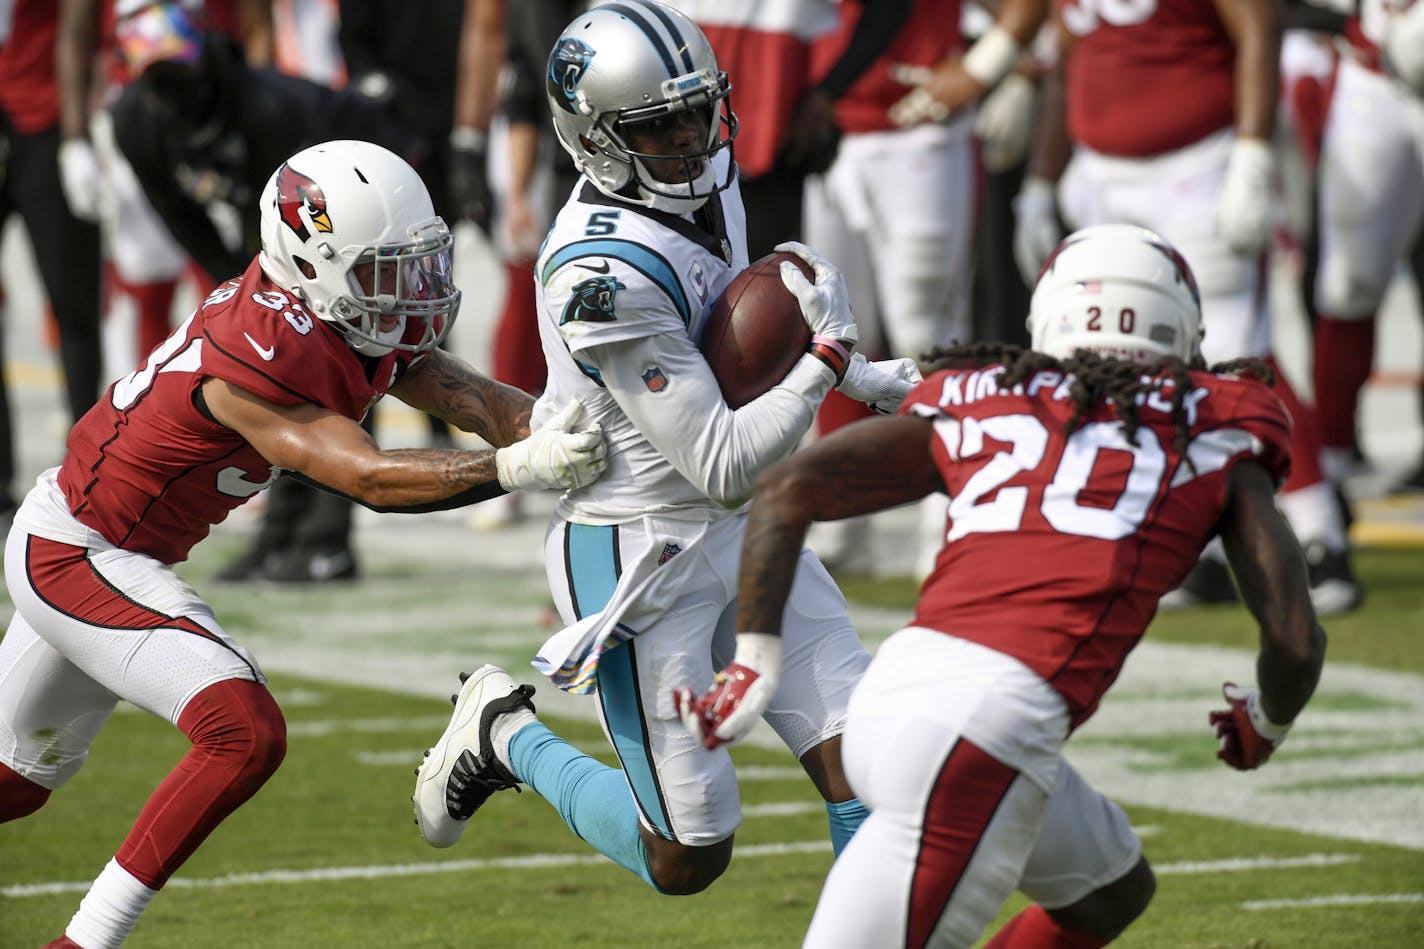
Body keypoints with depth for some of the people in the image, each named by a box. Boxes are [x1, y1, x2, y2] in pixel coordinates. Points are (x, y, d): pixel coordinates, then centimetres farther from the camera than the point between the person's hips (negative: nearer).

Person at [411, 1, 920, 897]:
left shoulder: (706, 179, 0)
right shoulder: (607, 274, -27)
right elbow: (722, 468, -25)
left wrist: (866, 378, 14)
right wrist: (828, 357, -24)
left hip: (744, 532, 8)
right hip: (642, 559, -8)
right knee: (687, 859, 3)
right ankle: (506, 736, 24)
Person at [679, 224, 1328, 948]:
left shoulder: (972, 404, 22)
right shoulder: (1216, 431, 15)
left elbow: (787, 490, 12)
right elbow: (1294, 640, 11)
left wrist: (753, 659, 15)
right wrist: (1265, 726, 32)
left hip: (886, 696, 6)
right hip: (987, 725, -6)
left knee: (1111, 890, 27)